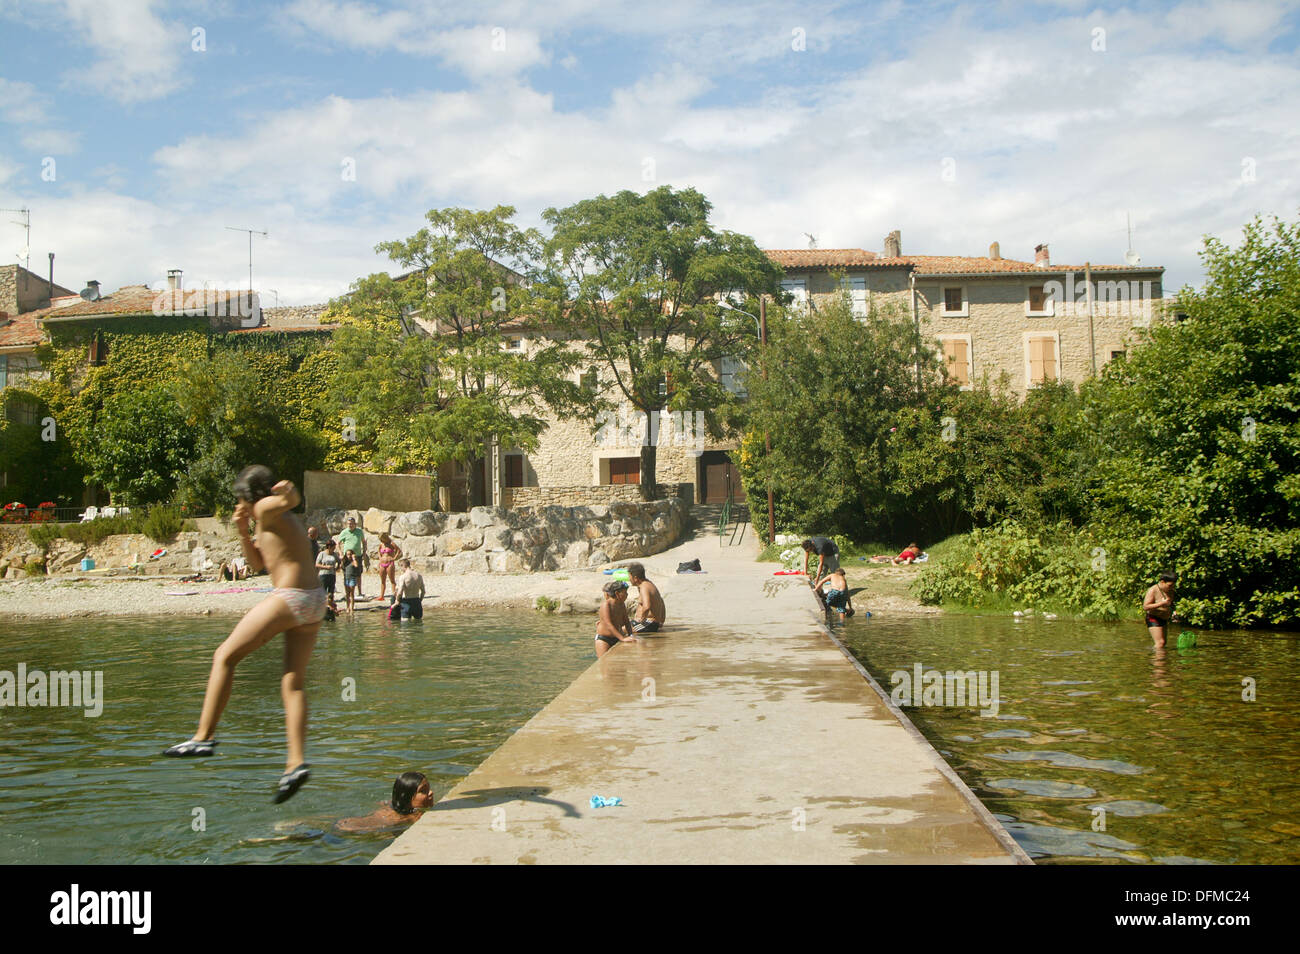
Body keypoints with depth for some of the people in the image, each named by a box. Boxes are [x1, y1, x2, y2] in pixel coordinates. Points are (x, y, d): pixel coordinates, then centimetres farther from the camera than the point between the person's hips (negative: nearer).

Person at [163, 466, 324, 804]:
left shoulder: (267, 509, -2)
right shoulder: (282, 520, 25)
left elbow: (291, 500, -22)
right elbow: (258, 562, 29)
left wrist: (289, 492, -37)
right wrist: (243, 532, 20)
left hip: (290, 598, -9)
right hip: (315, 600, 9)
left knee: (225, 656, 3)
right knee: (293, 682, 6)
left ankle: (204, 737, 4)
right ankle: (296, 763, 0)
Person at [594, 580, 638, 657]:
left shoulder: (622, 605, 5)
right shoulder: (606, 605, -18)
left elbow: (626, 622, 13)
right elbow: (609, 625, -28)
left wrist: (630, 635, -6)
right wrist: (622, 638, -36)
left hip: (616, 639, 7)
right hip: (604, 639, -7)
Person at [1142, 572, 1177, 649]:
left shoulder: (1170, 591, 7)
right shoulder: (1153, 591, -17)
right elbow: (1145, 607, -23)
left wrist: (1172, 612, 4)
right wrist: (1162, 603, -28)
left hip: (1164, 620, 8)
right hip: (1154, 619, -8)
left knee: (1163, 643, 8)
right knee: (1160, 643, -16)